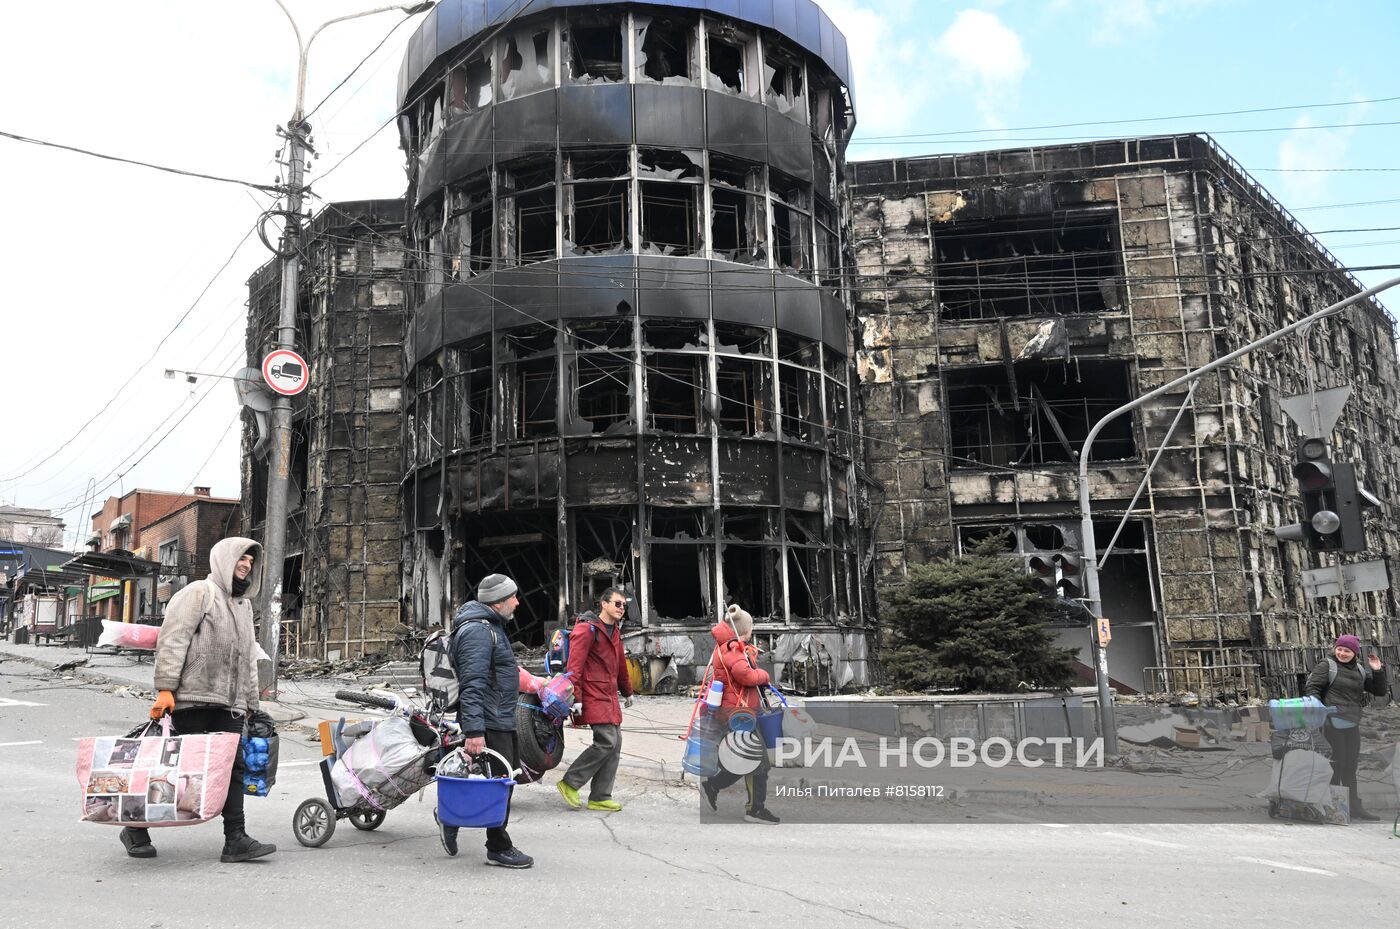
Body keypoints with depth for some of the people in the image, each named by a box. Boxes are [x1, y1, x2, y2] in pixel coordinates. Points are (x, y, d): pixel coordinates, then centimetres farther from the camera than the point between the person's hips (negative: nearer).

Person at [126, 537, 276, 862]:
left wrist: (249, 702, 22)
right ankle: (136, 829, 20)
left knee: (234, 767, 0)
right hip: (193, 699, -7)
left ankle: (235, 840, 1)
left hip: (229, 704, 7)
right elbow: (172, 640, -12)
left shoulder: (244, 605, 23)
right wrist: (165, 688, -20)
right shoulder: (199, 593, -2)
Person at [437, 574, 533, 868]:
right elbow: (473, 685, -26)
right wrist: (474, 731, -30)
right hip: (489, 723, -11)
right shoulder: (477, 631, -19)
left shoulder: (491, 627, 16)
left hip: (501, 720, 11)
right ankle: (498, 849, 12)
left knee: (511, 769, 15)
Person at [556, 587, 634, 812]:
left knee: (615, 744, 5)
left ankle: (600, 798, 12)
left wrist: (627, 691, 33)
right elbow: (574, 666, -17)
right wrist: (576, 698, -22)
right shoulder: (587, 629, -11)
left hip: (610, 696, 9)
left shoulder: (615, 630, 17)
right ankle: (570, 783, -1)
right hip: (594, 696, -9)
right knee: (606, 741, -15)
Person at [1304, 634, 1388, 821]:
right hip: (1332, 723, -6)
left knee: (1350, 767, 15)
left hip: (1353, 725, 6)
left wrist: (1377, 671, 1)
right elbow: (1311, 687, -9)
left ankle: (1354, 807, 25)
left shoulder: (1360, 670, 14)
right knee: (1336, 765, -3)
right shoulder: (1326, 665, -3)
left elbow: (1380, 691, 16)